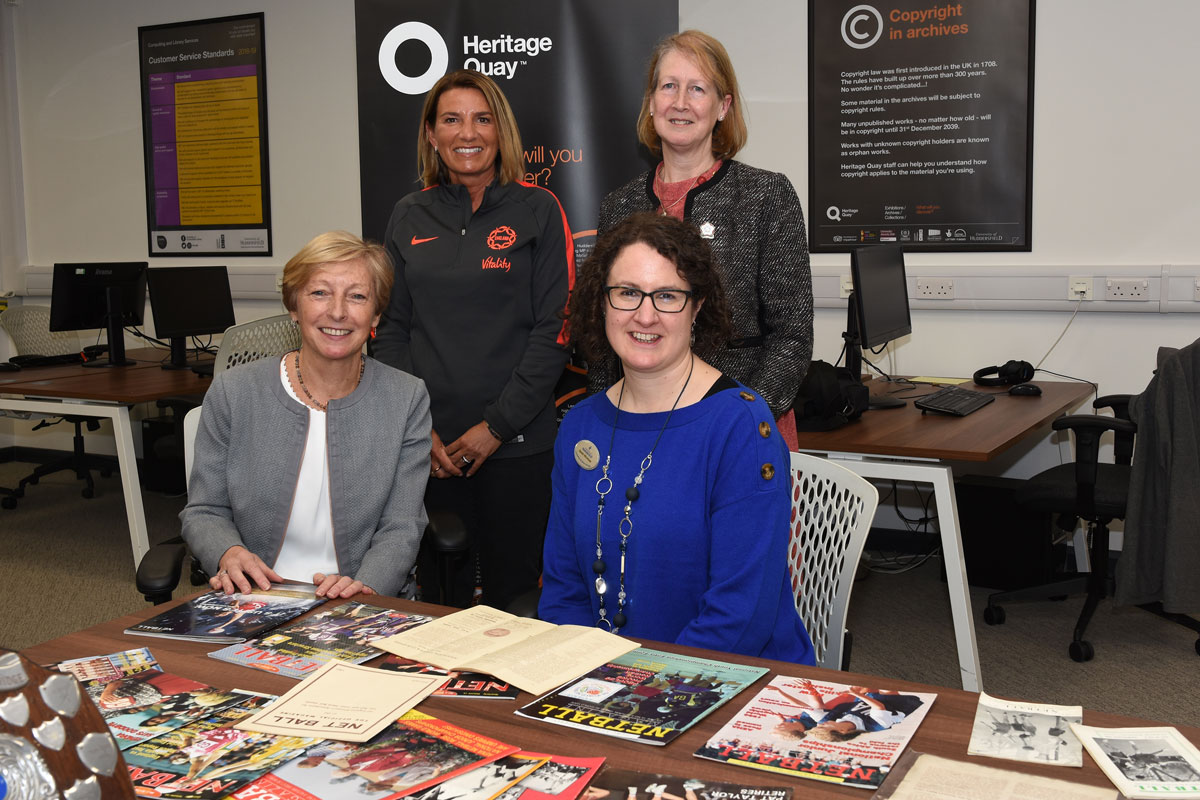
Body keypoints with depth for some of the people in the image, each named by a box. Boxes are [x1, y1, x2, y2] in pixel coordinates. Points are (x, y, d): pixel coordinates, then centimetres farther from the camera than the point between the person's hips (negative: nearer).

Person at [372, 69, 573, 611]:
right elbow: (391, 329, 10)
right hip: (430, 448, 3)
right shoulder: (409, 217, 10)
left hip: (516, 444, -3)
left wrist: (496, 426, -11)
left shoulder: (537, 210, 0)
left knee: (512, 592, 5)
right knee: (438, 595, 10)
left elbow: (554, 328, -6)